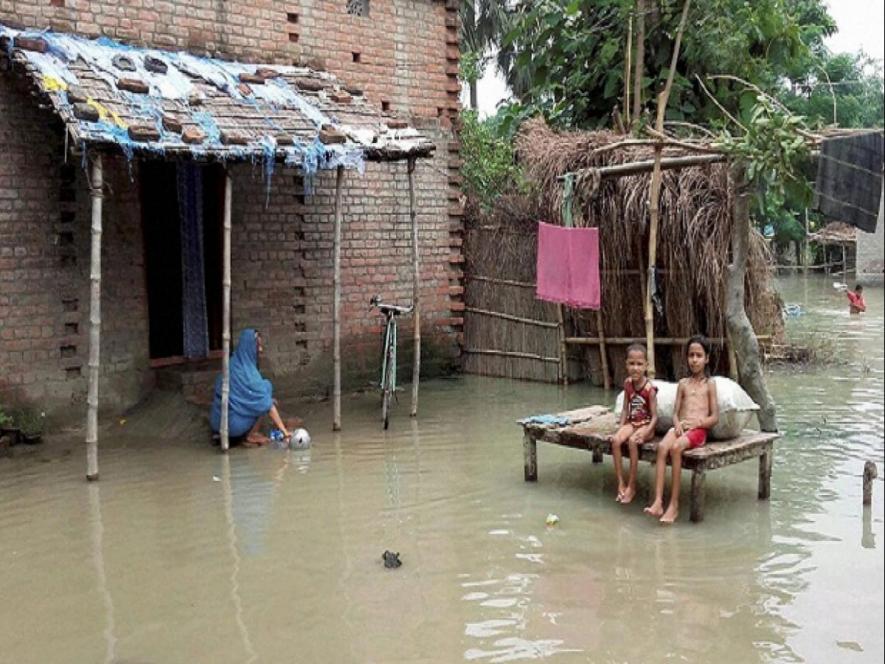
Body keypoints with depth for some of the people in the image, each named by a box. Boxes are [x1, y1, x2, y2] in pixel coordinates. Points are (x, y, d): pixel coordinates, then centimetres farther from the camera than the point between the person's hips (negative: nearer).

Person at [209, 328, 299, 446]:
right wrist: (283, 430, -17)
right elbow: (265, 402, -19)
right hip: (233, 423, -8)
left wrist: (269, 401, 21)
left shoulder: (234, 363, 7)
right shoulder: (246, 371, -18)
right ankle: (253, 435, 0)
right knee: (266, 388, -1)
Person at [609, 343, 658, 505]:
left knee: (632, 441, -33)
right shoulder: (628, 384, 1)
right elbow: (625, 409, 9)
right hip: (632, 423, 5)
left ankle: (632, 487, -20)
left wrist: (645, 432, -26)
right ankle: (621, 484, -16)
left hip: (646, 425, -5)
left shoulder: (649, 388, -15)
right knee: (616, 440, -23)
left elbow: (654, 416, -13)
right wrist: (621, 427, -4)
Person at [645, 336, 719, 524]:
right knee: (662, 447, -29)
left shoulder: (709, 384, 9)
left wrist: (695, 423, -12)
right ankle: (658, 502, -36)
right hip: (681, 428, 3)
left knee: (675, 448, -33)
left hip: (699, 430, -3)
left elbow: (714, 417, 3)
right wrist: (677, 424, -7)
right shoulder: (683, 383, 19)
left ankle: (674, 504, -28)